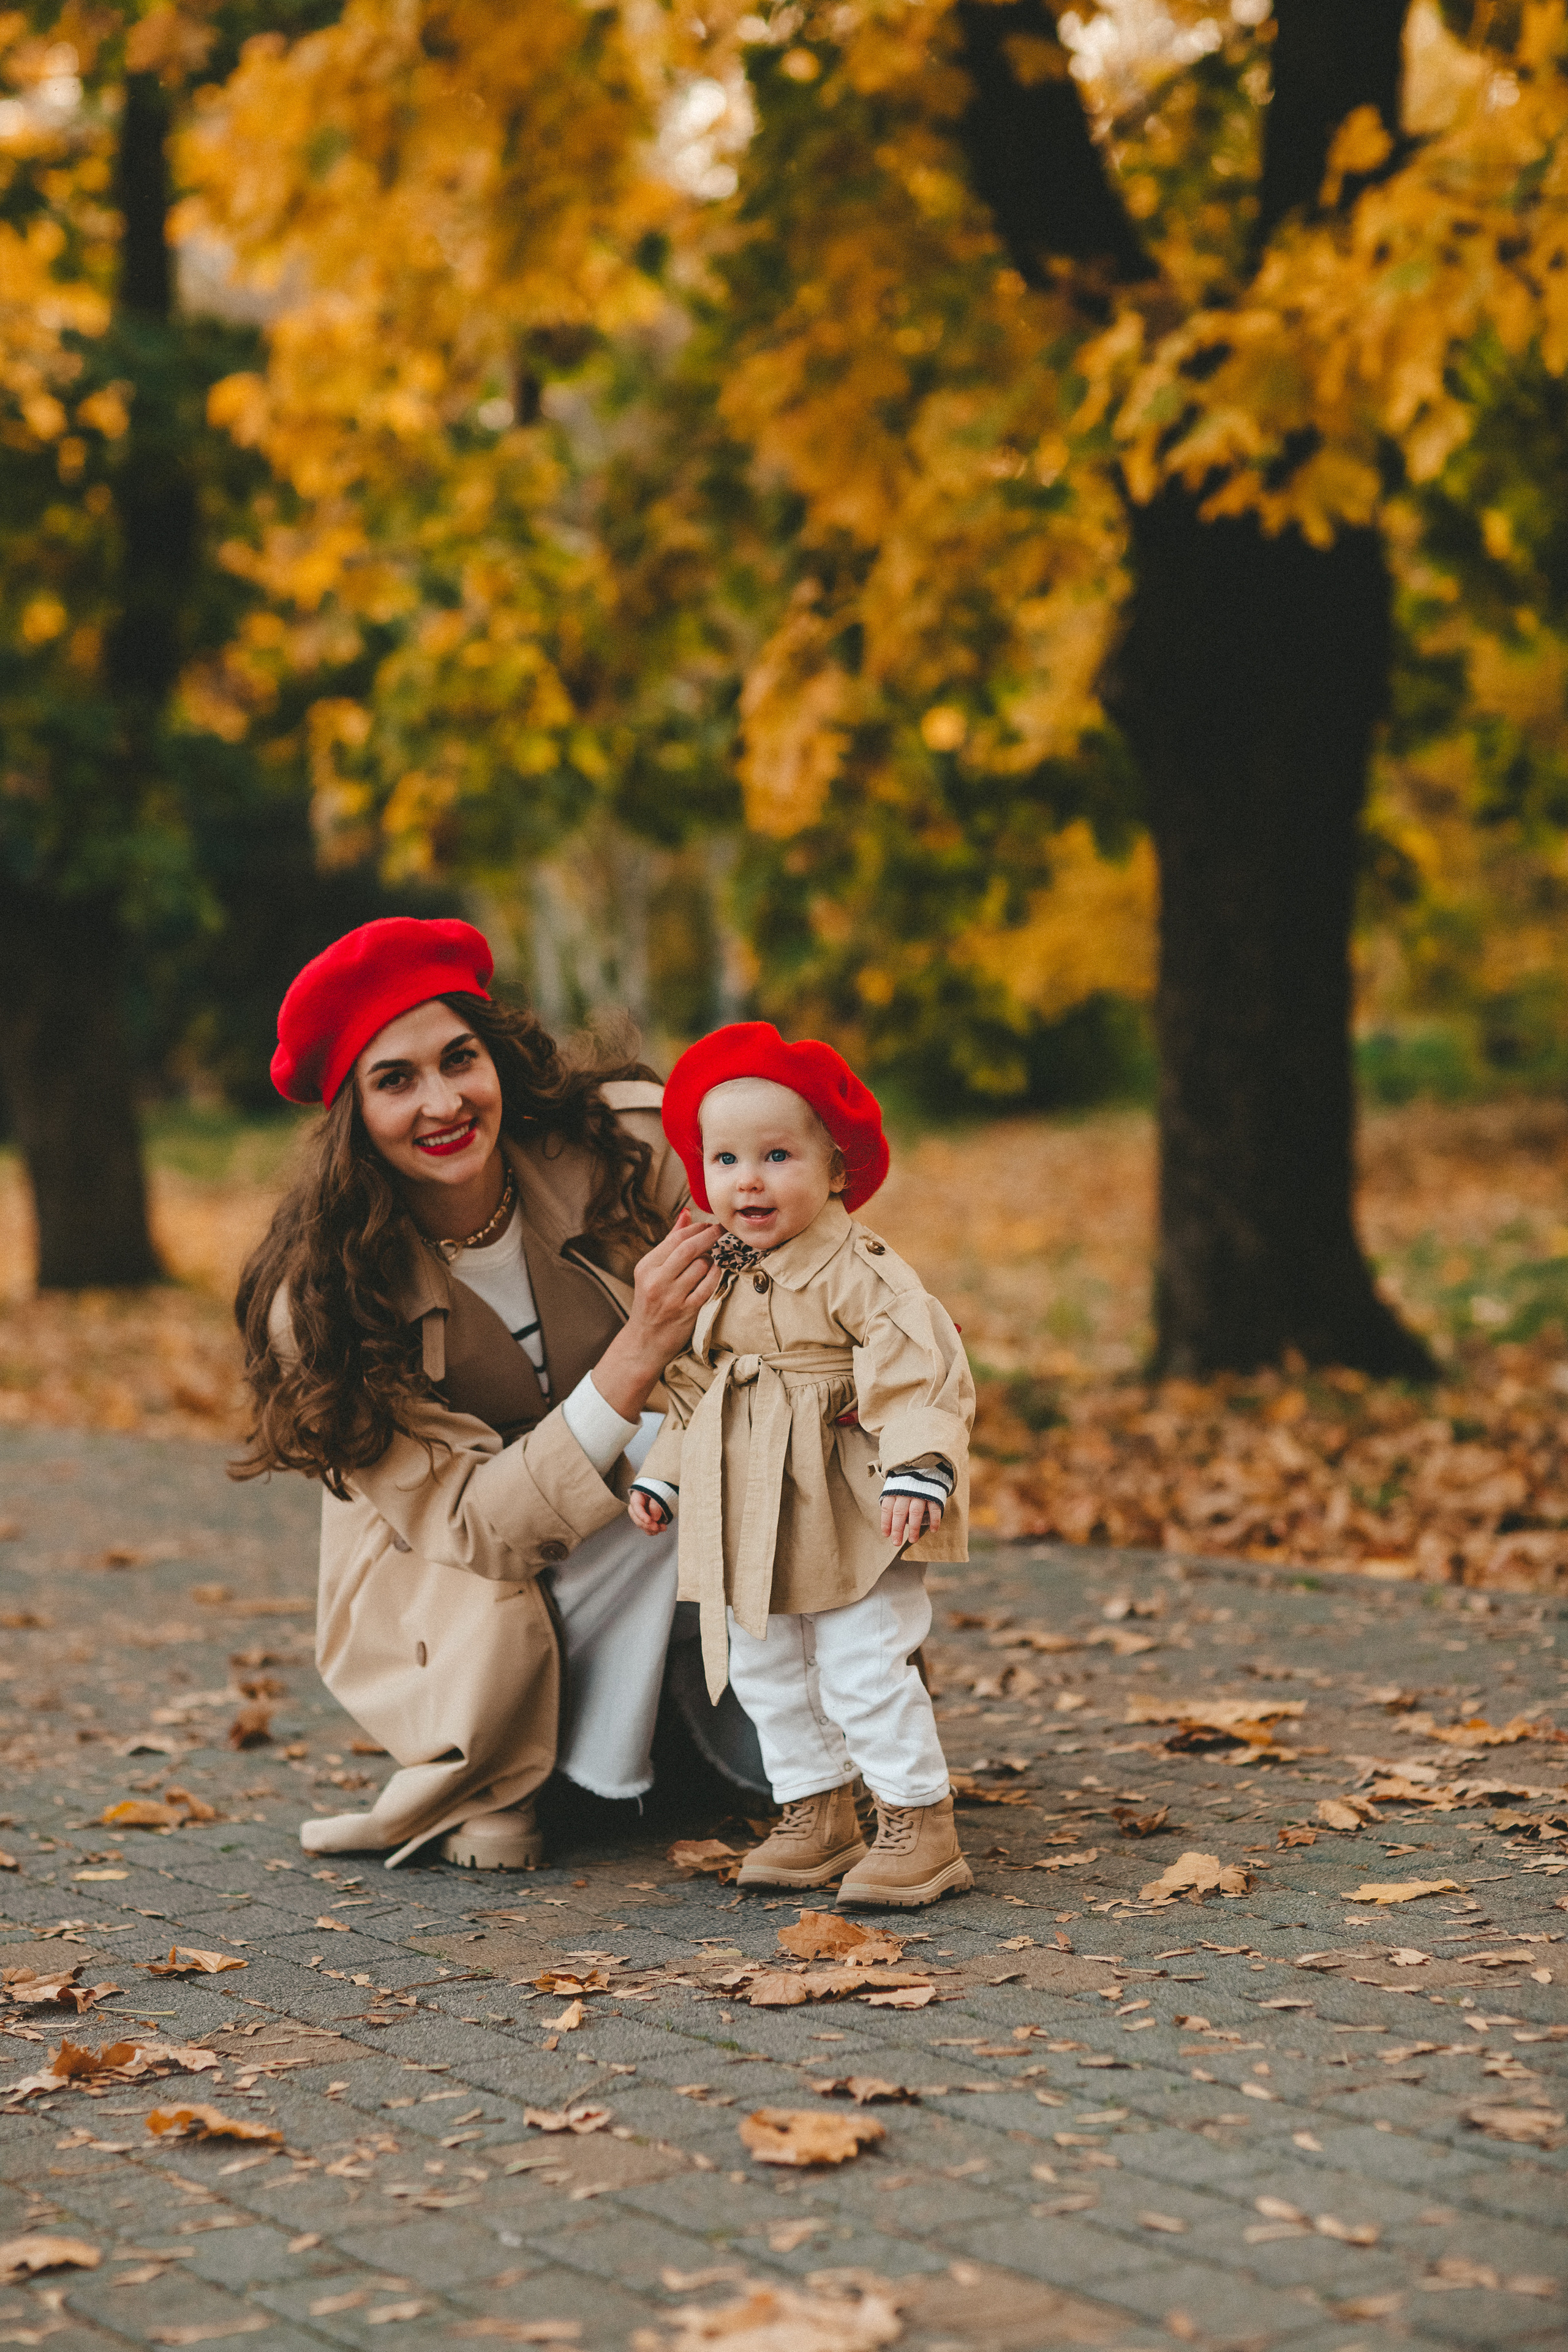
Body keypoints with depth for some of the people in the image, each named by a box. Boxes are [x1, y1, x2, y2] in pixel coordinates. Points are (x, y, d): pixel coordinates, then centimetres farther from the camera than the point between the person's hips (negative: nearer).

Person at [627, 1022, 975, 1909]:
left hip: (849, 1521, -8)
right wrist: (662, 1472, 22)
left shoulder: (858, 1272, -15)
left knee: (866, 1670, -9)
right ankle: (817, 1815, 28)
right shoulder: (715, 1279, 9)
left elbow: (920, 1371, -22)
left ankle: (921, 1827, 2)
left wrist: (917, 1470, -32)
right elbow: (695, 1385, 22)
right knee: (765, 1673, 14)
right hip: (747, 1523, 8)